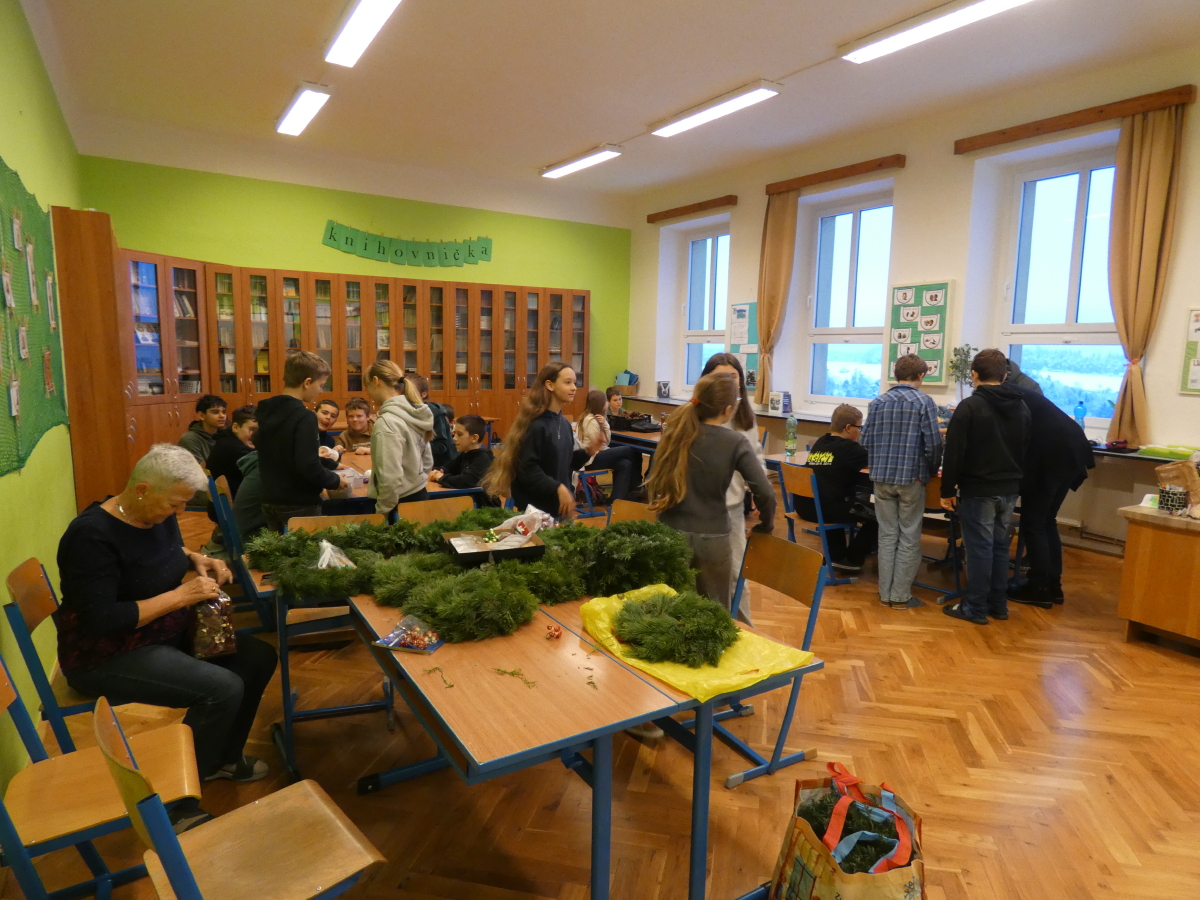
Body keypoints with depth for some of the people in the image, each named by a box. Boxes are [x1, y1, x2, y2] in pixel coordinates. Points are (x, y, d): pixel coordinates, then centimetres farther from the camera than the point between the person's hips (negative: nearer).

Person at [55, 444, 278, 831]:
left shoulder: (158, 516, -1)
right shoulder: (93, 535, -26)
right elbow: (99, 619, -30)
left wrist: (198, 560, 0)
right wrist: (180, 596, -27)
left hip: (166, 633, 9)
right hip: (107, 656, -9)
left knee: (258, 657, -1)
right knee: (223, 689, -24)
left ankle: (224, 757, 20)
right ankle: (176, 805, -6)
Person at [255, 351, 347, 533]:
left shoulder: (267, 411, 5)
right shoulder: (304, 417, -21)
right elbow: (308, 468, -27)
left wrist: (330, 464, 20)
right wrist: (335, 480, -9)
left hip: (270, 501, 8)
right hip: (299, 505, -8)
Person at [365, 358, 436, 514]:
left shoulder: (387, 422, -20)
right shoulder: (415, 414, 5)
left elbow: (391, 478, -24)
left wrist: (381, 512, -14)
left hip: (401, 503, -8)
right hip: (420, 495, 8)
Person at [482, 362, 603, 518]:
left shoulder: (564, 424, 7)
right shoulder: (535, 425, -18)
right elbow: (527, 470, -21)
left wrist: (587, 452, -2)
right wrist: (557, 488, -27)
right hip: (537, 508, -8)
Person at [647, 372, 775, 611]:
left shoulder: (675, 431, -1)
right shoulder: (735, 442, -11)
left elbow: (654, 482, 9)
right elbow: (765, 493, -14)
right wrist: (765, 525, 3)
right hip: (711, 539, -3)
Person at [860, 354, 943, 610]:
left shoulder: (877, 402, 5)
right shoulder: (924, 401, -5)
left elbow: (864, 440, 2)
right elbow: (933, 443, -10)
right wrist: (932, 471, 7)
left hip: (881, 477, 4)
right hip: (911, 477, -3)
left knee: (887, 534, 10)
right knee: (909, 537, 6)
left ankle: (885, 592, 14)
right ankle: (900, 595, 9)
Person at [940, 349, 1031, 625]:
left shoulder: (969, 406, -13)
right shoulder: (1022, 407, 10)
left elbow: (954, 453, -14)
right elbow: (1026, 450, 17)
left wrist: (948, 490, -8)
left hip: (978, 490, -7)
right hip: (1009, 489, 7)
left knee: (979, 547, -1)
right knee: (1000, 546, 15)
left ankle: (975, 607, 6)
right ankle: (998, 604, 23)